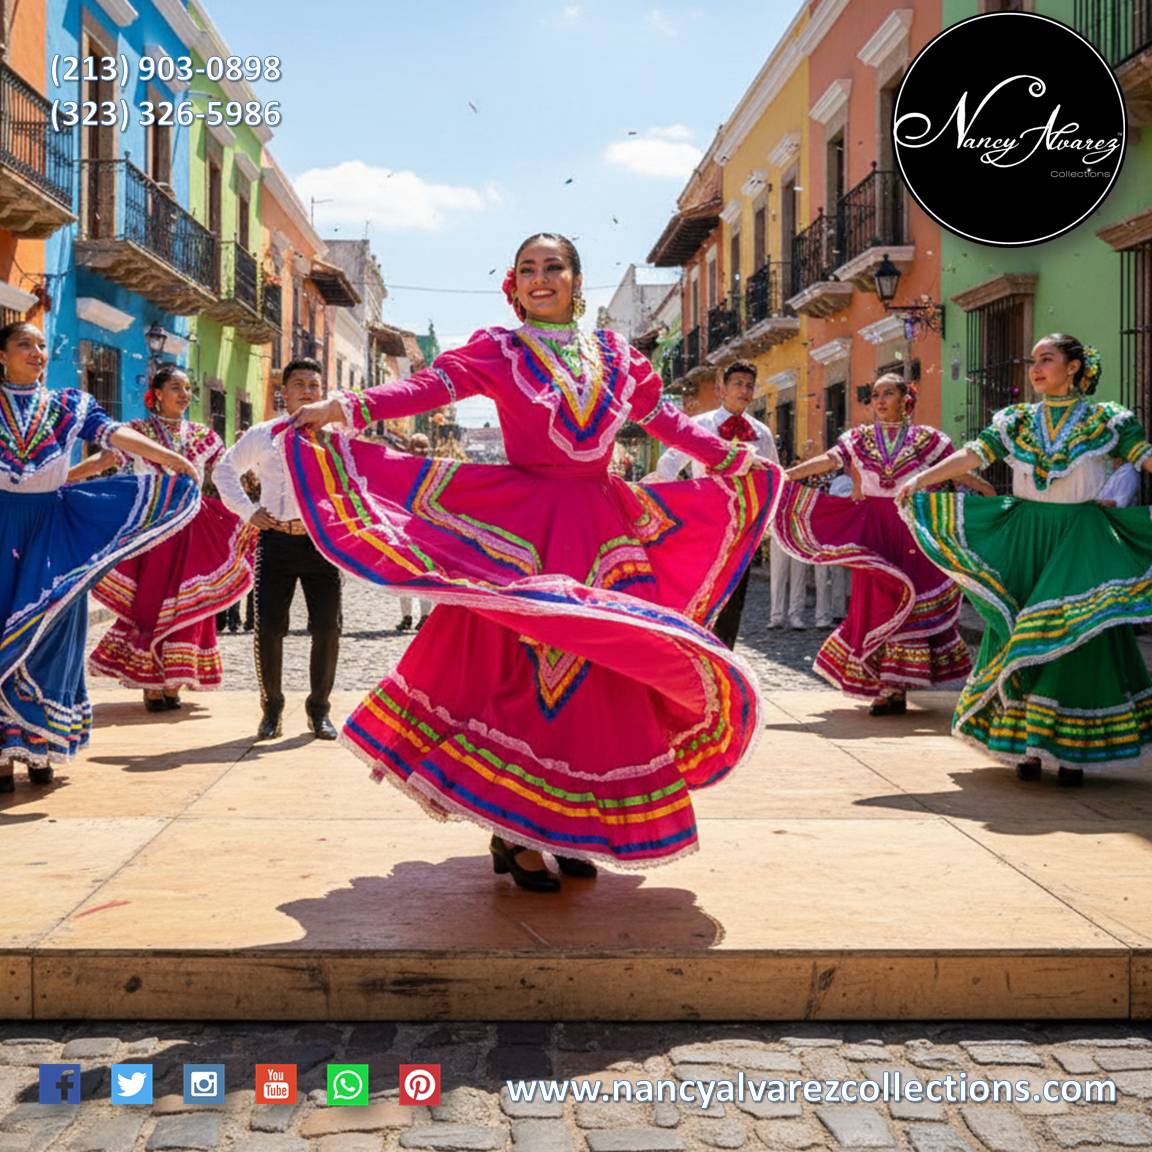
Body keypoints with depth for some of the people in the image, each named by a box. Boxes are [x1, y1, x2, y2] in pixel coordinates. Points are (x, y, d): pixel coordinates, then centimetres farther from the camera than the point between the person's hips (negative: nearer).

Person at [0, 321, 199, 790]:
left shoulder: (67, 405, 6)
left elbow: (114, 433, -8)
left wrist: (170, 458, -22)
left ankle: (38, 748, 11)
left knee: (49, 632, 2)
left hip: (53, 527, 1)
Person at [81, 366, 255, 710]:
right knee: (151, 602, -2)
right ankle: (150, 684, 5)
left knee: (188, 603, 0)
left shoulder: (202, 436, 12)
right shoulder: (138, 430, 2)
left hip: (193, 528, 3)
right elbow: (104, 459, -11)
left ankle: (173, 683, 8)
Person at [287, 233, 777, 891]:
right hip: (521, 529, -4)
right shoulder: (498, 351, 3)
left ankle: (572, 824, 15)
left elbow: (664, 418, 20)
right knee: (528, 673, -7)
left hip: (602, 530, 4)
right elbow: (428, 387, -10)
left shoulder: (613, 354, 14)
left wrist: (736, 458, 19)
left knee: (598, 676, 3)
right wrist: (346, 408, -24)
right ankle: (514, 834, 3)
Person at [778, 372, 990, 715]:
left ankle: (895, 687, 1)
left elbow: (960, 471, 4)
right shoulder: (859, 438, 8)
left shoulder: (926, 438, 4)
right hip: (871, 529, 2)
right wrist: (783, 475, -17)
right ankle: (889, 687, 10)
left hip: (912, 528, -2)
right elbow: (826, 461, -4)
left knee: (908, 600, -5)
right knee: (874, 601, 1)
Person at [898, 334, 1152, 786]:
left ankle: (1073, 749, 4)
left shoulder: (1105, 420, 1)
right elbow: (971, 455, 1)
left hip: (1080, 539, -2)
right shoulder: (1016, 420, 8)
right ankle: (1026, 744, 13)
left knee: (1076, 638, -5)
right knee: (1019, 637, 2)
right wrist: (920, 480, -11)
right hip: (1024, 536, 3)